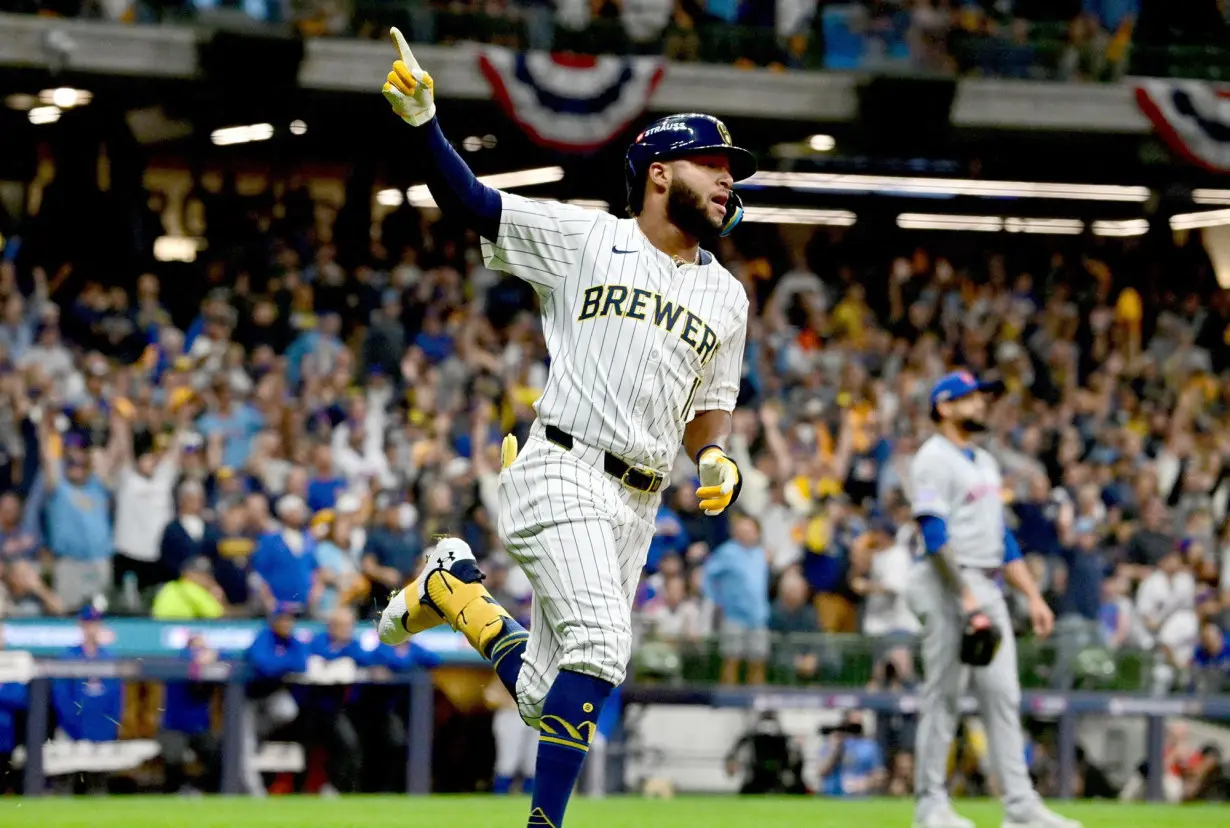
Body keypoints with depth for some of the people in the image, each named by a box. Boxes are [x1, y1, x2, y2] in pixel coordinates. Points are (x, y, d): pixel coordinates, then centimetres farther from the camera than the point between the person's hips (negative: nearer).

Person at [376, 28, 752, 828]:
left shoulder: (727, 297, 17)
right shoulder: (583, 239, 3)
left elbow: (710, 411, 23)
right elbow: (469, 201, 2)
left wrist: (717, 461, 0)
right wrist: (422, 120, -14)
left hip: (637, 506, 6)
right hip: (562, 472, -6)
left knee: (544, 696, 4)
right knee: (601, 646, -25)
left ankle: (455, 588, 29)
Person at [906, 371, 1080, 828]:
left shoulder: (985, 462, 21)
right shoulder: (934, 459, -7)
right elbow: (934, 534, -17)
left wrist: (1033, 596, 15)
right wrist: (965, 595, -24)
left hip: (989, 589, 8)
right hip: (949, 585, -8)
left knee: (1003, 695, 2)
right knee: (942, 696, -4)